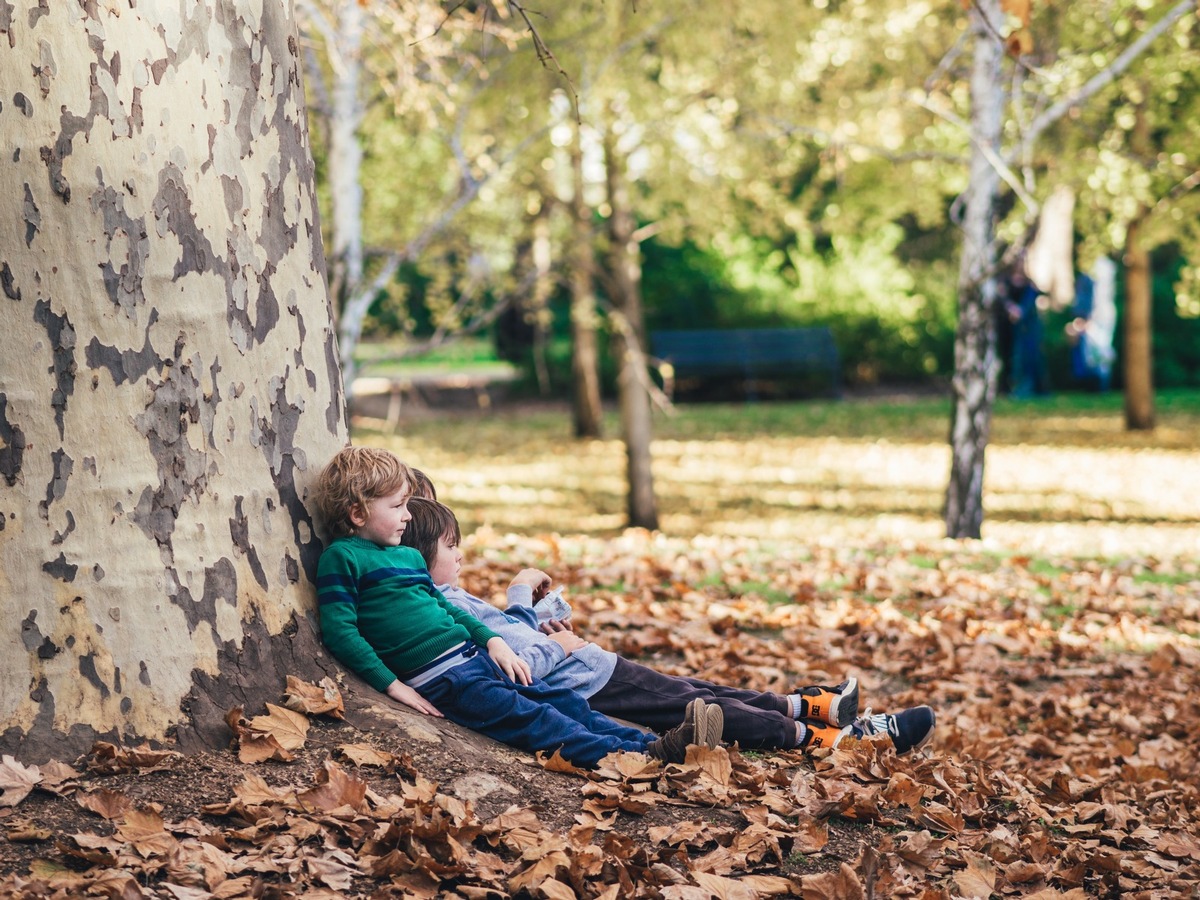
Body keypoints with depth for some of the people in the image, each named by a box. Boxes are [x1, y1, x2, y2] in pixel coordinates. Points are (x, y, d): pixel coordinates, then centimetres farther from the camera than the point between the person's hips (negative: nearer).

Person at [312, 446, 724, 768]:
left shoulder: (408, 556, 21)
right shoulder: (342, 558, -5)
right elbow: (339, 631, -12)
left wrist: (492, 640, 14)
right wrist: (392, 685, -17)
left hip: (472, 656, 9)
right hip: (437, 679, -9)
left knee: (564, 702, -4)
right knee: (529, 717, -20)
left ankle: (657, 743, -13)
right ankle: (638, 756, -32)